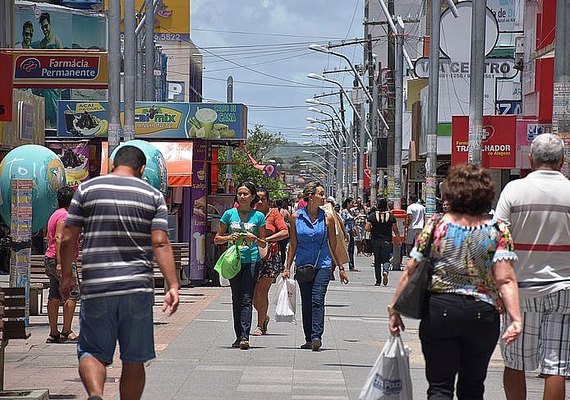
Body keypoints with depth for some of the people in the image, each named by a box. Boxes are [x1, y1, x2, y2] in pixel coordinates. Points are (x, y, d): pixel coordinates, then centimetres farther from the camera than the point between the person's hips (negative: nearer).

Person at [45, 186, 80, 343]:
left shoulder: (55, 214, 19)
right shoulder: (65, 215, -11)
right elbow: (59, 238, -20)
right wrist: (60, 263, -25)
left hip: (51, 259, 10)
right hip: (63, 260, -10)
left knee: (54, 296, 8)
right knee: (72, 293, -8)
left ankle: (53, 333, 9)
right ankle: (66, 332, -12)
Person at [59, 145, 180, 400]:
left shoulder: (87, 189, 5)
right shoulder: (153, 196, 6)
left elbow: (68, 239, 3)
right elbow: (160, 243, -5)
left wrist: (66, 276, 15)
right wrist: (173, 286, -8)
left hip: (96, 288, 0)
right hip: (138, 288, 1)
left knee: (92, 352, 6)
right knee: (134, 361, 10)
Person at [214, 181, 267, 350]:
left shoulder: (258, 216, 4)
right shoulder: (229, 214, 7)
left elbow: (263, 243, 9)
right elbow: (217, 238, 10)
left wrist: (254, 238, -12)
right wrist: (229, 238, -10)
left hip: (252, 261, -2)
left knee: (246, 300, -10)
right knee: (237, 300, 7)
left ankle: (245, 337, -17)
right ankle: (239, 336, 14)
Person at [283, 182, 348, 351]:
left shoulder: (327, 218, 0)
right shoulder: (296, 217, 1)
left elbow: (333, 245, 7)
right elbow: (293, 244, 8)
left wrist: (341, 268, 8)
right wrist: (287, 268, 7)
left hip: (322, 264, -2)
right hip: (303, 265, 2)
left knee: (317, 300, -15)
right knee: (306, 303, 6)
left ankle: (316, 336, -19)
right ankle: (309, 339, 14)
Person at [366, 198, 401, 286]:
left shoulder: (372, 215, -5)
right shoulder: (391, 216, -3)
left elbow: (367, 228, -9)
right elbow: (395, 230, 0)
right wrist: (398, 239, 12)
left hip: (375, 240, 0)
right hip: (387, 240, 0)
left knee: (377, 260, 10)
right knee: (386, 259, 6)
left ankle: (378, 281, 11)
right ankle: (385, 271, -26)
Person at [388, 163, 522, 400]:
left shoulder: (436, 226, -2)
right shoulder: (498, 231, -3)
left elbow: (410, 272, -1)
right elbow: (505, 279, -13)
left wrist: (394, 309, 7)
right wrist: (515, 318, -16)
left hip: (439, 310, -1)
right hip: (482, 314, 1)